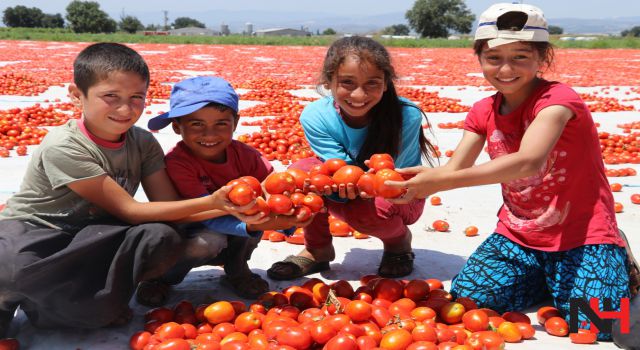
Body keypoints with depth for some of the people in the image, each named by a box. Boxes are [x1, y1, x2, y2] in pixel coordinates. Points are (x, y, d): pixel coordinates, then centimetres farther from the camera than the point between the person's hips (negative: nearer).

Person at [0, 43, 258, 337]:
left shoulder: (144, 143, -5)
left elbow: (169, 206, -8)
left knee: (164, 239, -23)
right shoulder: (62, 147, -24)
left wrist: (225, 208, -26)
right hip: (30, 235, -5)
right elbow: (128, 210, -24)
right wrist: (208, 202, -30)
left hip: (90, 236, 6)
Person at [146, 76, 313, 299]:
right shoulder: (176, 163, -26)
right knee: (211, 239, -36)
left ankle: (237, 270, -2)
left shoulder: (244, 155, -13)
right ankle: (162, 277, -4)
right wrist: (253, 226, -51)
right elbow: (209, 216, -34)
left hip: (233, 241, 3)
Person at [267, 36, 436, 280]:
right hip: (347, 197, 2)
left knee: (366, 212, -35)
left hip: (399, 197, -2)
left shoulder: (406, 116, -28)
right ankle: (317, 250, -2)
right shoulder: (315, 117, -23)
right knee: (302, 171, -25)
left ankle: (399, 241, 3)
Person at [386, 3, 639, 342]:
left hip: (580, 235, -5)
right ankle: (545, 279, 13)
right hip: (517, 234, 6)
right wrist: (411, 181, -28)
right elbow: (455, 168, -6)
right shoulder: (484, 112, 3)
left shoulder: (557, 99, -19)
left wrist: (440, 180, -41)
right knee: (467, 296, -14)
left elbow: (528, 162, -36)